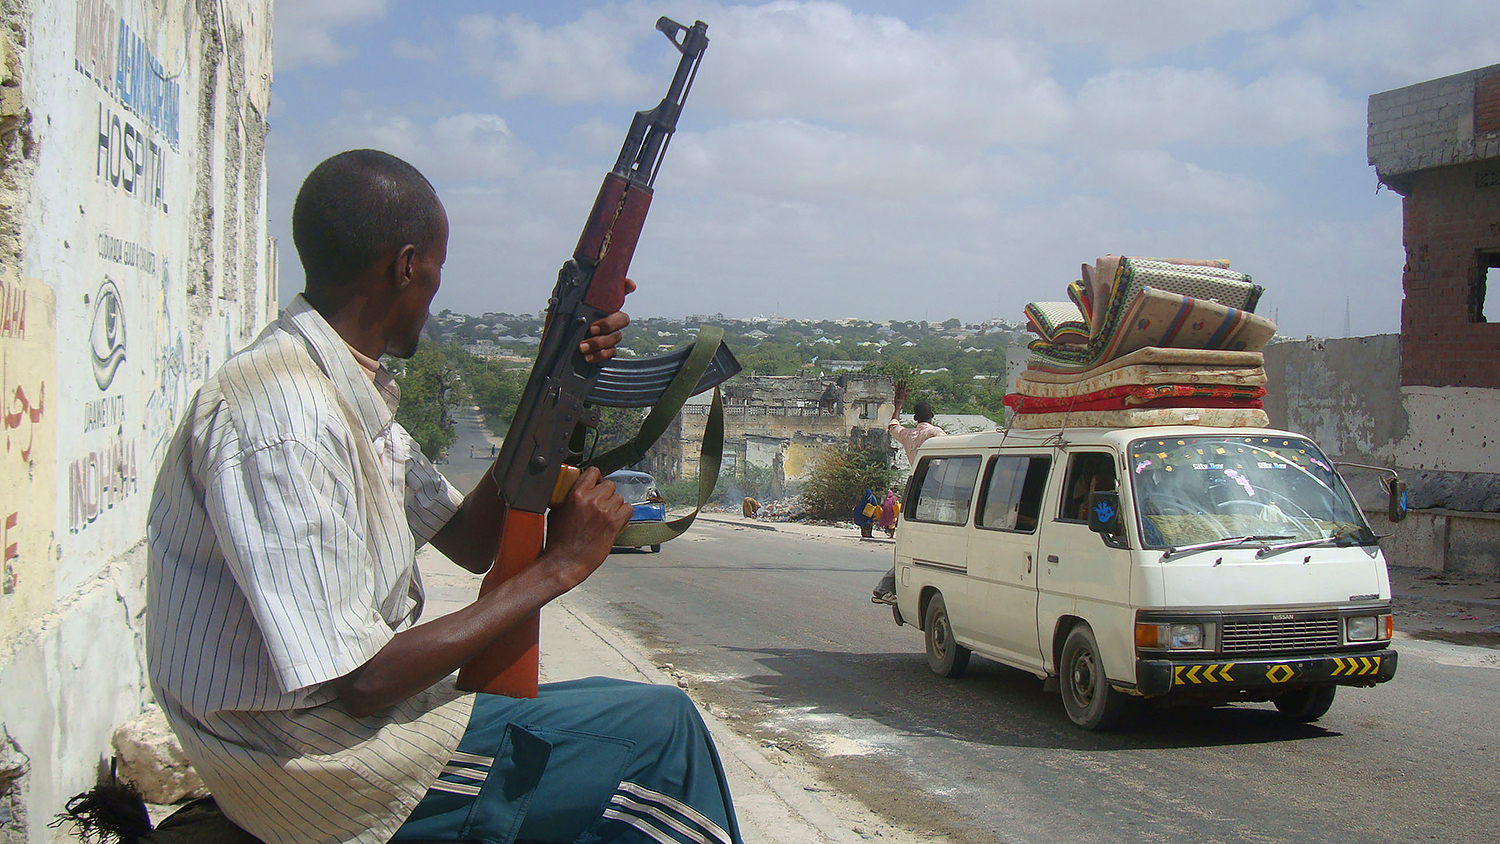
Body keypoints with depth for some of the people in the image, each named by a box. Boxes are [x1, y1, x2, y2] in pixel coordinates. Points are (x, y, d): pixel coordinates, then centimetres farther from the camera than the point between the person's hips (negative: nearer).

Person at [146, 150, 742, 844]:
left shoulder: (354, 394, 6)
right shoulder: (280, 419, -25)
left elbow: (469, 542, 11)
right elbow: (361, 681, -26)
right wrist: (557, 566, -19)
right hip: (311, 770, -10)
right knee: (661, 732, -5)